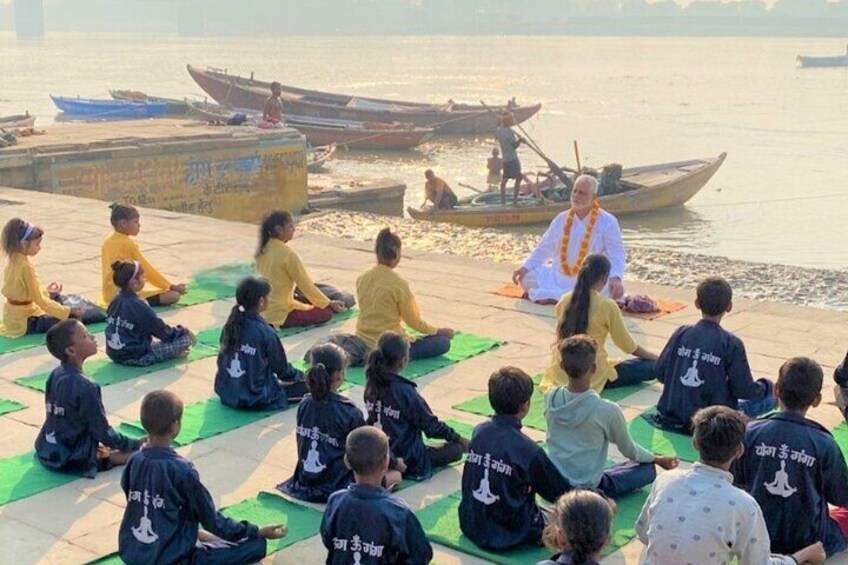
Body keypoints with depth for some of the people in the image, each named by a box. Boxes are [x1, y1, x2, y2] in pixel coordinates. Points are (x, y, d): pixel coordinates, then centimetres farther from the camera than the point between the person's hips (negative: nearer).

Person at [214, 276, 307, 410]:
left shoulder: (230, 325, -1)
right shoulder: (265, 332, -18)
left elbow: (224, 359, 11)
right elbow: (281, 368, -7)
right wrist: (300, 375, 15)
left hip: (225, 392, 7)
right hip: (255, 399, -7)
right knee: (305, 384, 3)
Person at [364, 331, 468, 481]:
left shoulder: (372, 386, -5)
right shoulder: (404, 391, -24)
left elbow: (371, 421, 7)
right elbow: (431, 425, -14)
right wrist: (458, 438, 3)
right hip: (407, 459, -6)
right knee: (456, 449, 4)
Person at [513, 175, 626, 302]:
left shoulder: (607, 222, -6)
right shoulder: (561, 219, 6)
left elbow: (616, 254, -12)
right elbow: (544, 248, 11)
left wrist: (616, 278, -31)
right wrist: (525, 267, -4)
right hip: (559, 277, 3)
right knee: (528, 277, -16)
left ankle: (552, 295, -26)